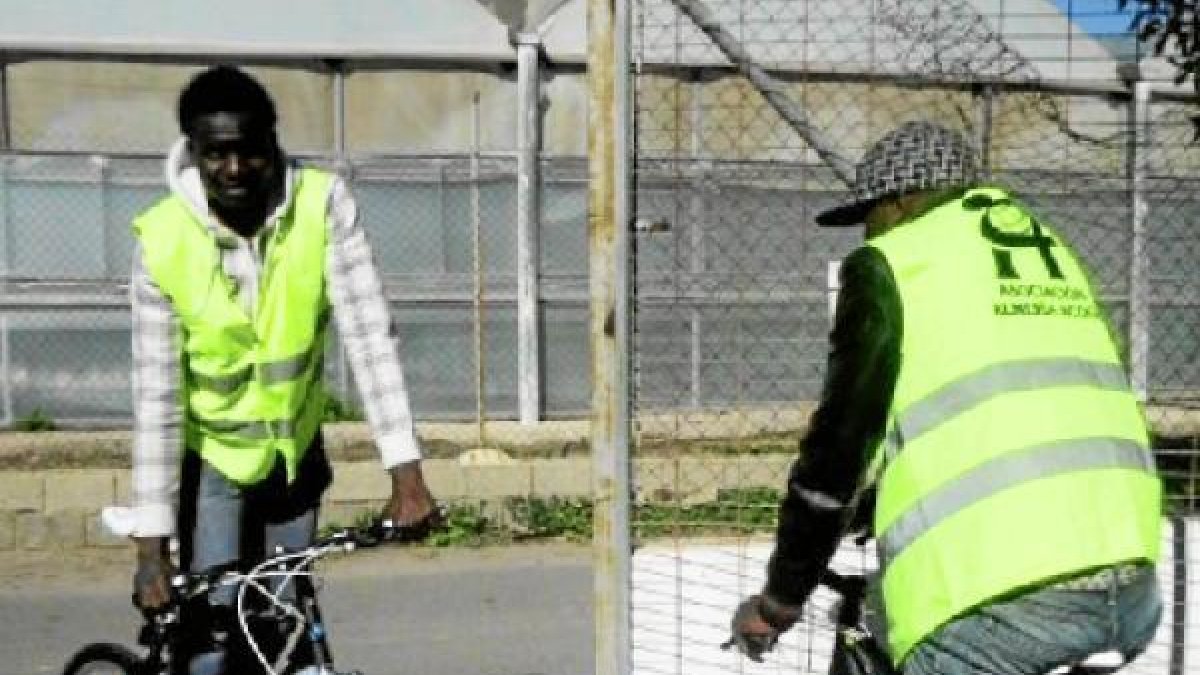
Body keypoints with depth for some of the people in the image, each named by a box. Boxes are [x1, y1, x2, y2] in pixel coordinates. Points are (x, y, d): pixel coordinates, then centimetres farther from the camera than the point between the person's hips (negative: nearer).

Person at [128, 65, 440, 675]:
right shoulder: (162, 240, -22)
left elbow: (370, 338, -24)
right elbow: (155, 397, -19)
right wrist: (150, 540, -19)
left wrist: (405, 473, -30)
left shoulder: (323, 204, -21)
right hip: (212, 458, -2)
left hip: (295, 449, 2)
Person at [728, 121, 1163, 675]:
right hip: (1129, 578, 7)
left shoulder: (891, 265, 3)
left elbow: (839, 445, 1)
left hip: (1000, 590, -7)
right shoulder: (1051, 252, 22)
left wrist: (778, 602, 13)